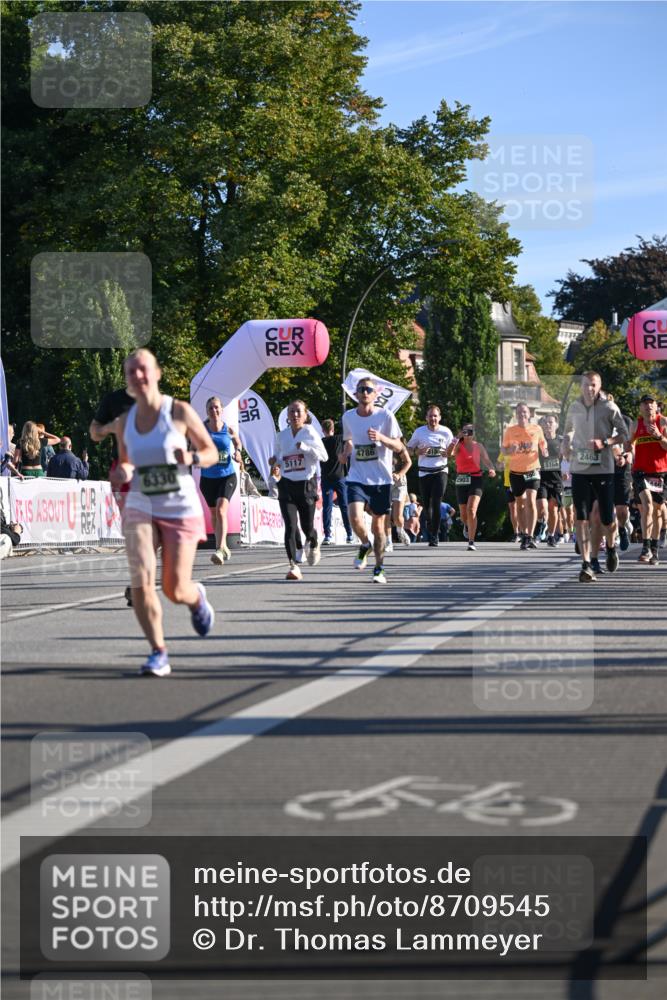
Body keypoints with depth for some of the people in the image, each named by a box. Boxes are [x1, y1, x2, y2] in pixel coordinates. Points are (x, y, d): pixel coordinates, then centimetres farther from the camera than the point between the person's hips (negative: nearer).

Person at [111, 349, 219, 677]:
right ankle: (158, 653, -7)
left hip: (181, 508, -2)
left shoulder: (180, 411, -6)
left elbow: (212, 453, 0)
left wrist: (192, 458, -21)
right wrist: (122, 473, -5)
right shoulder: (124, 422, 4)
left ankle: (197, 597, 37)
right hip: (140, 507, 2)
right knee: (141, 579, -18)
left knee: (176, 591, -2)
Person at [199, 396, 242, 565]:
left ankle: (220, 550, -28)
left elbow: (237, 441, 18)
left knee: (221, 510, -21)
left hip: (227, 476, -2)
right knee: (214, 513, 14)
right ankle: (223, 546, 36)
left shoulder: (229, 430, -4)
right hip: (208, 477, 2)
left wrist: (237, 452, -2)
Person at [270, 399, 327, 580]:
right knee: (290, 526, -12)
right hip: (287, 485, 2)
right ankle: (293, 566, -9)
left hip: (306, 484, -2)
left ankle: (314, 546, 41)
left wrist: (305, 447, -28)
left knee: (307, 527, 5)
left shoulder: (310, 432, -4)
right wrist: (275, 462, -1)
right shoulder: (281, 436, 8)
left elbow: (323, 455, -13)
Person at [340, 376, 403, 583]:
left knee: (378, 524, 5)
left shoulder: (385, 416, -5)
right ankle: (365, 545, 13)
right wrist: (345, 452, 0)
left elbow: (398, 446, -3)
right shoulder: (348, 417, 4)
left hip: (381, 479, -1)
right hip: (357, 478, 1)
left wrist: (381, 438, -21)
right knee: (355, 518, -20)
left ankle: (379, 569, 19)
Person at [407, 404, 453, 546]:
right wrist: (419, 451, -11)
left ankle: (434, 537, -8)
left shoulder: (446, 432, 2)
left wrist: (447, 453, -12)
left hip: (440, 471, -1)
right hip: (424, 472, 1)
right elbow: (409, 448, 10)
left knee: (436, 504, -12)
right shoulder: (419, 432, 3)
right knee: (426, 504, 3)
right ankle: (430, 532, 25)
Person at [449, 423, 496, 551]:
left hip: (476, 479, -1)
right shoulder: (458, 445, 0)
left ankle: (471, 542, -16)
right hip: (461, 481, 1)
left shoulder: (478, 446, 4)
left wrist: (491, 469, -13)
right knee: (463, 513, 12)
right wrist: (457, 437, -21)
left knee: (471, 510, -20)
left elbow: (487, 461, 8)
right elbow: (449, 452, -21)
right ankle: (467, 526, 50)